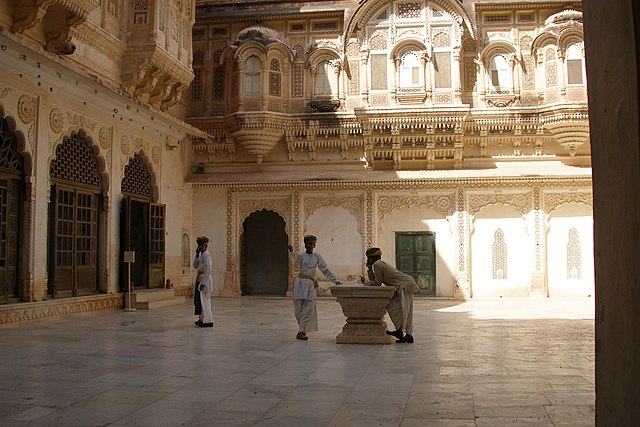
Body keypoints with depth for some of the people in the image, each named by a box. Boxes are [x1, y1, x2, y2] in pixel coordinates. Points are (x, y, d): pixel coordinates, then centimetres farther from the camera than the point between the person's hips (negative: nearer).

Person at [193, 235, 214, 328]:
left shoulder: (206, 255, -14)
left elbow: (208, 270, -21)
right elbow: (195, 266, 17)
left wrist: (203, 283, -23)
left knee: (204, 300, -9)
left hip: (204, 279, -10)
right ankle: (202, 319, 24)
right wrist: (197, 255, 4)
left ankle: (208, 321, -7)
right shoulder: (202, 254, 16)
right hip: (199, 279, 10)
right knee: (199, 299, 15)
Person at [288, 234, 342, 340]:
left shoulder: (317, 257, 10)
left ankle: (301, 331, -5)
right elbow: (295, 256, -24)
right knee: (299, 309, 1)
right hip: (300, 283, -2)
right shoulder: (301, 255, 1)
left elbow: (326, 270, 14)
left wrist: (335, 280, 9)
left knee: (308, 309, -6)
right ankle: (302, 329, 19)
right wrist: (291, 251, -48)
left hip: (310, 285, 2)